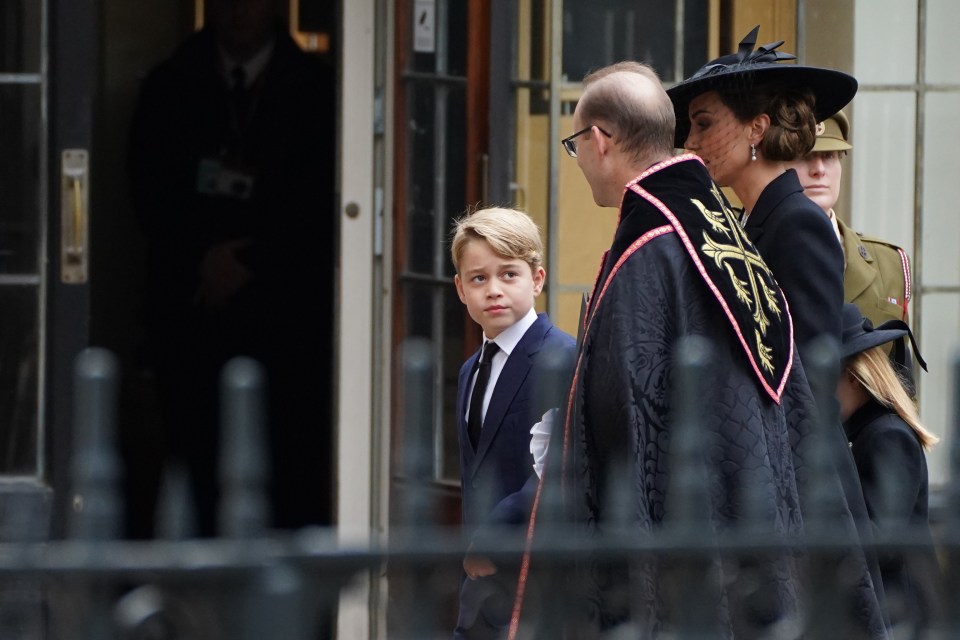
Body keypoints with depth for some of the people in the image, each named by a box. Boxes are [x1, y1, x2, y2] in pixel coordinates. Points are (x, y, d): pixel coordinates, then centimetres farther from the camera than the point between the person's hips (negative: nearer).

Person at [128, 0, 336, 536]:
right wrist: (205, 256, -9)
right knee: (198, 469, -4)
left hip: (286, 315, -1)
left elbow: (321, 205, 0)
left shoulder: (315, 89, 5)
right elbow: (150, 195, 5)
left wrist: (248, 261, -7)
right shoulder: (169, 88, 12)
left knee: (295, 479, -8)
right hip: (192, 312, 2)